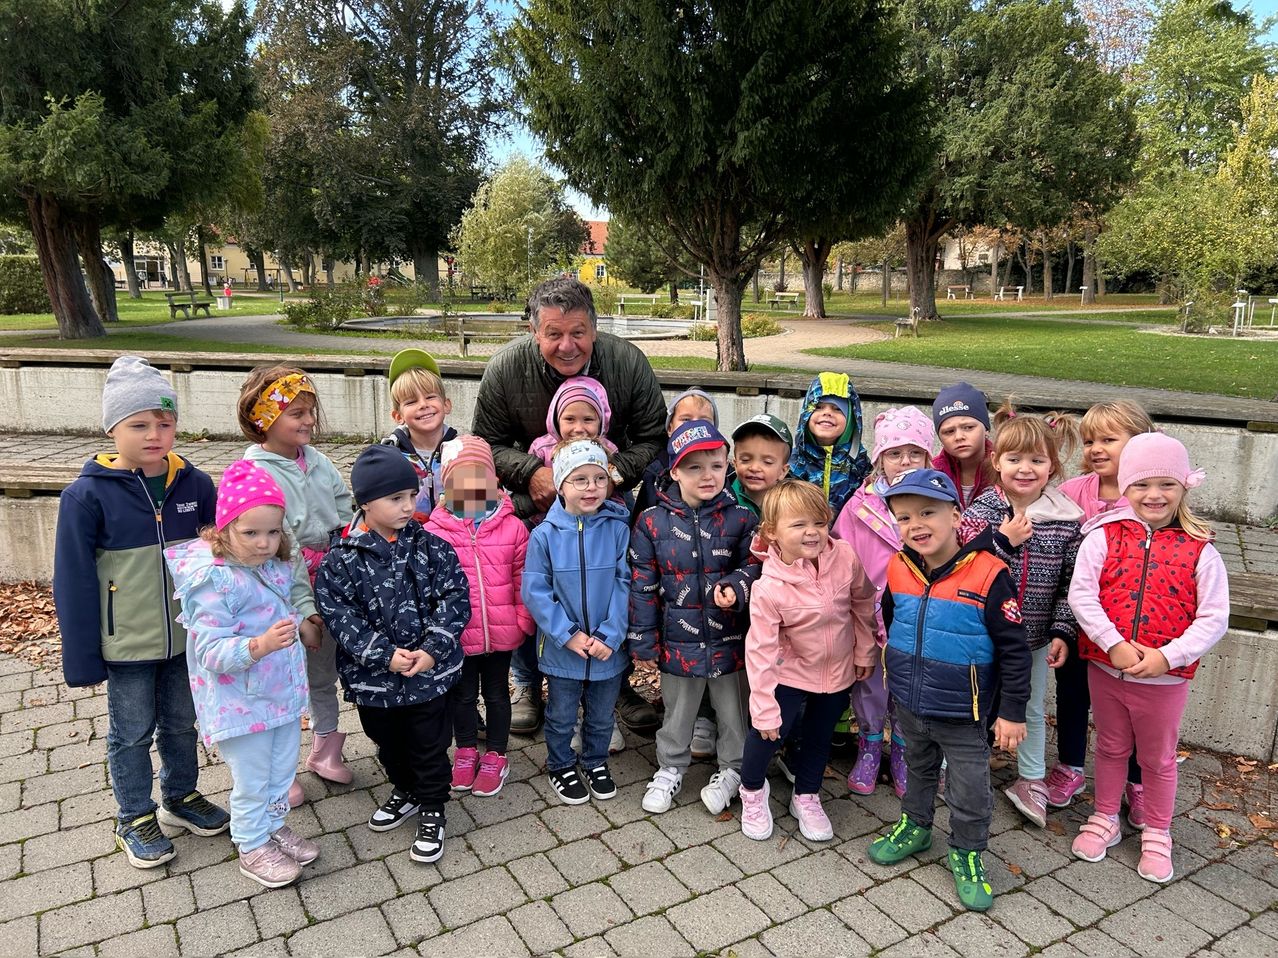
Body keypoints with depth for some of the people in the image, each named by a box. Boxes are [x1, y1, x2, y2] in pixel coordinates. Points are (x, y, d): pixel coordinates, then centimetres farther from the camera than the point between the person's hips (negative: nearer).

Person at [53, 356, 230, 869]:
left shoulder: (193, 483, -7)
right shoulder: (88, 495, -15)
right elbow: (73, 582, -11)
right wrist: (81, 657, -8)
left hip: (187, 636, 3)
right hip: (127, 646, -3)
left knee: (182, 722, 20)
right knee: (132, 733, 15)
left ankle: (181, 797, 42)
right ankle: (135, 818, 35)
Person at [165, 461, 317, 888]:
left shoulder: (275, 566, -2)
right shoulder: (214, 581, -25)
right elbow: (210, 652, -28)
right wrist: (260, 645, -40)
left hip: (283, 693, 7)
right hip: (241, 704, -7)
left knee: (282, 771, 23)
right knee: (252, 781, 11)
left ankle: (275, 827, 45)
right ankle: (253, 849, 32)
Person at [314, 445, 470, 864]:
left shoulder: (430, 546, -8)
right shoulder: (342, 559, -11)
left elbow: (455, 597, -9)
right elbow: (338, 614, -14)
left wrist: (433, 650, -18)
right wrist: (385, 655, -21)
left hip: (431, 671, -1)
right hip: (374, 677, 1)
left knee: (430, 746, 10)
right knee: (388, 744, 23)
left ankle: (432, 812, 31)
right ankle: (405, 791, 49)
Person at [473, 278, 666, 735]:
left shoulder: (628, 363, -22)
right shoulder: (505, 369, -21)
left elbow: (652, 438, -11)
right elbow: (488, 444, -10)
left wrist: (617, 472, -28)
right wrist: (531, 471, -28)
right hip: (535, 500, 0)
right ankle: (527, 685, 31)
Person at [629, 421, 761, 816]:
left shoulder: (741, 519, -7)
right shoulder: (652, 522, -8)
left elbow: (755, 566, 2)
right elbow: (642, 585, -4)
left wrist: (736, 587, -21)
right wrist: (643, 642, -3)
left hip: (729, 639, 0)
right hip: (678, 640, 0)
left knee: (733, 712, 18)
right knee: (677, 713, 20)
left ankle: (732, 769, 41)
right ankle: (670, 768, 42)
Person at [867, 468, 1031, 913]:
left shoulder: (987, 575, -23)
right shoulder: (899, 569, -7)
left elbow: (1014, 649, -17)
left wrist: (1012, 712, -14)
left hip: (962, 714, -5)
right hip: (909, 705, 5)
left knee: (969, 788, 12)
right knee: (918, 770, 27)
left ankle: (967, 853, 35)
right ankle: (915, 826, 49)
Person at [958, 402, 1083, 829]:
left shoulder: (1067, 519, -7)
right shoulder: (981, 511, -12)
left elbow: (1071, 581, -3)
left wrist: (1063, 632, -6)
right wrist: (1003, 540, -27)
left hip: (1036, 635, 2)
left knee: (1031, 709, 19)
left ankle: (1032, 781, 38)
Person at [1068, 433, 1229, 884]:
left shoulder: (1200, 551, -7)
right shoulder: (1103, 537, -7)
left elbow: (1214, 618, -9)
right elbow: (1081, 594, -14)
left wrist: (1167, 656, -19)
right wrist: (1114, 644, -22)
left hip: (1165, 677, 0)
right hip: (1105, 669, 1)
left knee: (1158, 759, 18)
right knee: (1111, 748, 21)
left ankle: (1157, 834, 39)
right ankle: (1105, 820, 40)